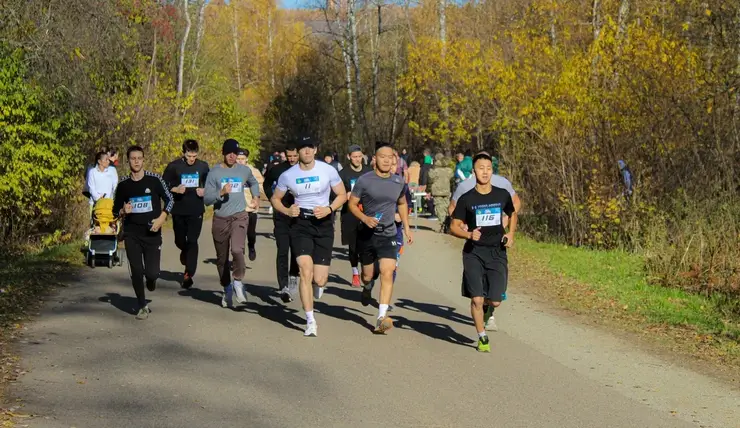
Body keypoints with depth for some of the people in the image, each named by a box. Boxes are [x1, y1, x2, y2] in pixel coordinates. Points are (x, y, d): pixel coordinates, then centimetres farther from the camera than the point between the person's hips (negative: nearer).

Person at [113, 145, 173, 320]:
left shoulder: (154, 179, -4)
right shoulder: (123, 184, 2)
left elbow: (169, 199, 6)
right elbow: (116, 209, 11)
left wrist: (162, 217, -8)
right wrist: (123, 212, -12)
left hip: (152, 233, -1)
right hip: (131, 235, 1)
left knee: (152, 272, -9)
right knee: (136, 272, -3)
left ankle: (151, 279, 30)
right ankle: (143, 307, 15)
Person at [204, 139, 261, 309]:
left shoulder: (244, 170, 7)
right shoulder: (214, 172, -1)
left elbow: (253, 183, 31)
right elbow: (207, 199, -6)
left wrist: (256, 197, 17)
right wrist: (221, 193, -21)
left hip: (239, 216, 0)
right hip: (220, 219, 1)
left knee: (237, 250, -25)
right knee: (222, 258, 10)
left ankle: (238, 282, -5)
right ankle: (227, 289, 28)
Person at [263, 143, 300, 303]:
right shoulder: (277, 170, 1)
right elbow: (266, 184, 19)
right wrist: (272, 199, 8)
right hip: (281, 217, -1)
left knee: (297, 250, 10)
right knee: (282, 251, -7)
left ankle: (293, 275, 35)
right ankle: (284, 287, -9)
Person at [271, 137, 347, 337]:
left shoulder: (328, 170, -3)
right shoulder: (288, 175, 0)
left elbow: (342, 194, 6)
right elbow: (275, 198, 12)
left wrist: (329, 209, -12)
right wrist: (287, 211, -8)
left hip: (323, 224, 0)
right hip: (300, 224, 0)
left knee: (319, 279, -4)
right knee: (306, 272, -15)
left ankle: (318, 286, 38)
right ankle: (310, 321, -4)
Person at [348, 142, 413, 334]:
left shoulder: (399, 181, 4)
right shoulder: (364, 181, -7)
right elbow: (352, 204, -2)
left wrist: (407, 228, 16)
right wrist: (365, 218, -19)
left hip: (388, 234, 1)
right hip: (367, 234, -1)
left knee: (387, 273, -16)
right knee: (367, 275, 10)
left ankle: (381, 318, -20)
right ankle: (367, 288, 50)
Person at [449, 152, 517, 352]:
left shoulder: (502, 195, 4)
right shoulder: (466, 199, -3)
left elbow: (513, 214, 23)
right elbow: (454, 227, 0)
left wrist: (510, 233, 6)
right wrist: (469, 234, -19)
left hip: (497, 252, 2)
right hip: (474, 253, -2)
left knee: (495, 301, -3)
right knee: (477, 299, -11)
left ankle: (485, 308, 34)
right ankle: (482, 337, 9)